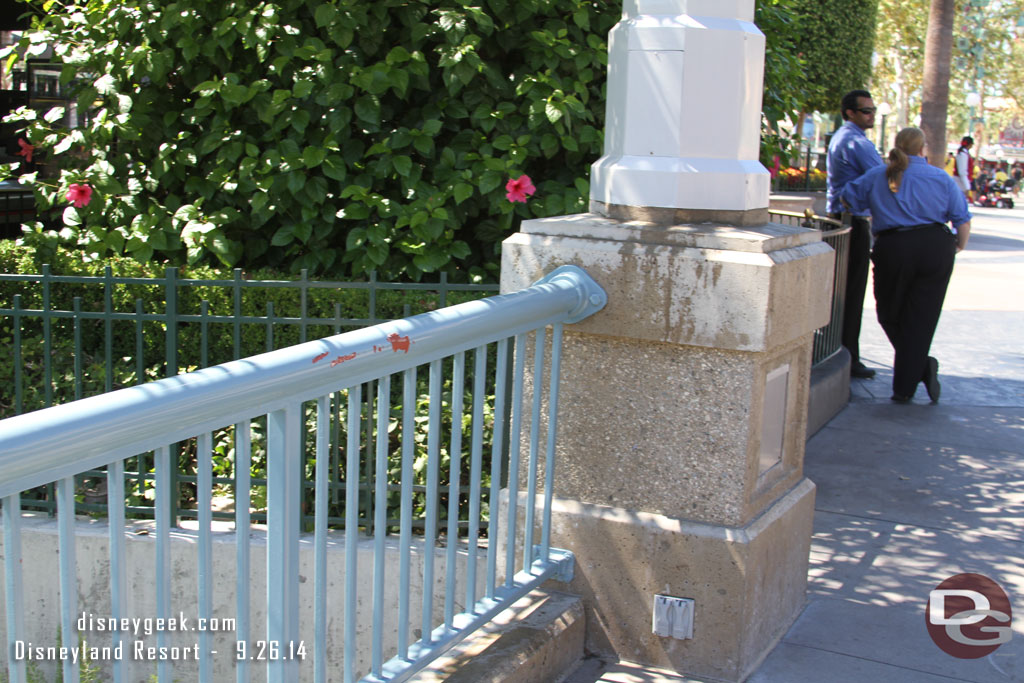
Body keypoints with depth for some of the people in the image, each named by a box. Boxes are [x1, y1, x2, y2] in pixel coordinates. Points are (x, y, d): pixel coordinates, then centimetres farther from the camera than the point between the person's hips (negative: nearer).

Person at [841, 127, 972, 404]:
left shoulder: (877, 176, 6)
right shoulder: (941, 178, 5)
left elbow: (847, 198, 12)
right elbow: (963, 220, 5)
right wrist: (959, 246, 23)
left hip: (893, 249, 0)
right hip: (936, 248, 1)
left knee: (889, 314, 16)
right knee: (920, 319, 5)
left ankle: (921, 366, 2)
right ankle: (904, 388, 1)